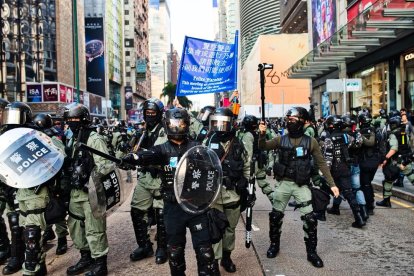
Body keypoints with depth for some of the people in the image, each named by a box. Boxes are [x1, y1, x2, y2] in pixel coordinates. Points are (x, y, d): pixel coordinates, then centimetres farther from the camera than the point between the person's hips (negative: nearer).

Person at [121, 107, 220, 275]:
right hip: (173, 207, 1)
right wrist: (130, 158, -45)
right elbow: (147, 156, -24)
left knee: (204, 249, 2)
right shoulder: (163, 149, -2)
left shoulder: (195, 148, 1)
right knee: (175, 250, 14)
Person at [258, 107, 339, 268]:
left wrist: (332, 184, -5)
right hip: (283, 183, 2)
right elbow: (263, 147, 1)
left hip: (301, 185, -1)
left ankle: (312, 252, 13)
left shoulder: (310, 142, -3)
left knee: (309, 218, -4)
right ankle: (274, 244, 32)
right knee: (276, 215, 11)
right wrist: (262, 134, -19)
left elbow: (321, 164, 0)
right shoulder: (281, 139, 1)